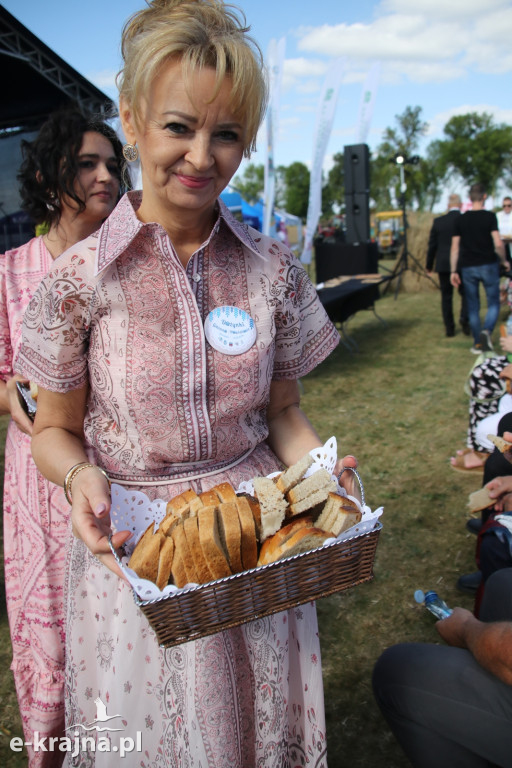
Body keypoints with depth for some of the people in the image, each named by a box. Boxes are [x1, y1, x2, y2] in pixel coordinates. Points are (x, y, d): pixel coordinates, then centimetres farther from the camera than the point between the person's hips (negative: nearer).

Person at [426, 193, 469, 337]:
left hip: (443, 265, 1)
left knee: (446, 296, 8)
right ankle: (465, 319, -8)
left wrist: (429, 265, 11)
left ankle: (449, 328, 9)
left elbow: (432, 245, 1)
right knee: (466, 293, 14)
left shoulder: (438, 221, -2)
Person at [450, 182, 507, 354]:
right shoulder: (490, 216, -7)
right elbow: (498, 244, -14)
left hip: (468, 267, 3)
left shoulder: (461, 219, 4)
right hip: (488, 265, -3)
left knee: (473, 307, 10)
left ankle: (478, 343, 13)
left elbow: (455, 248, 4)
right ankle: (486, 331, -19)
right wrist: (504, 261, 3)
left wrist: (453, 271, 8)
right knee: (493, 303, 7)